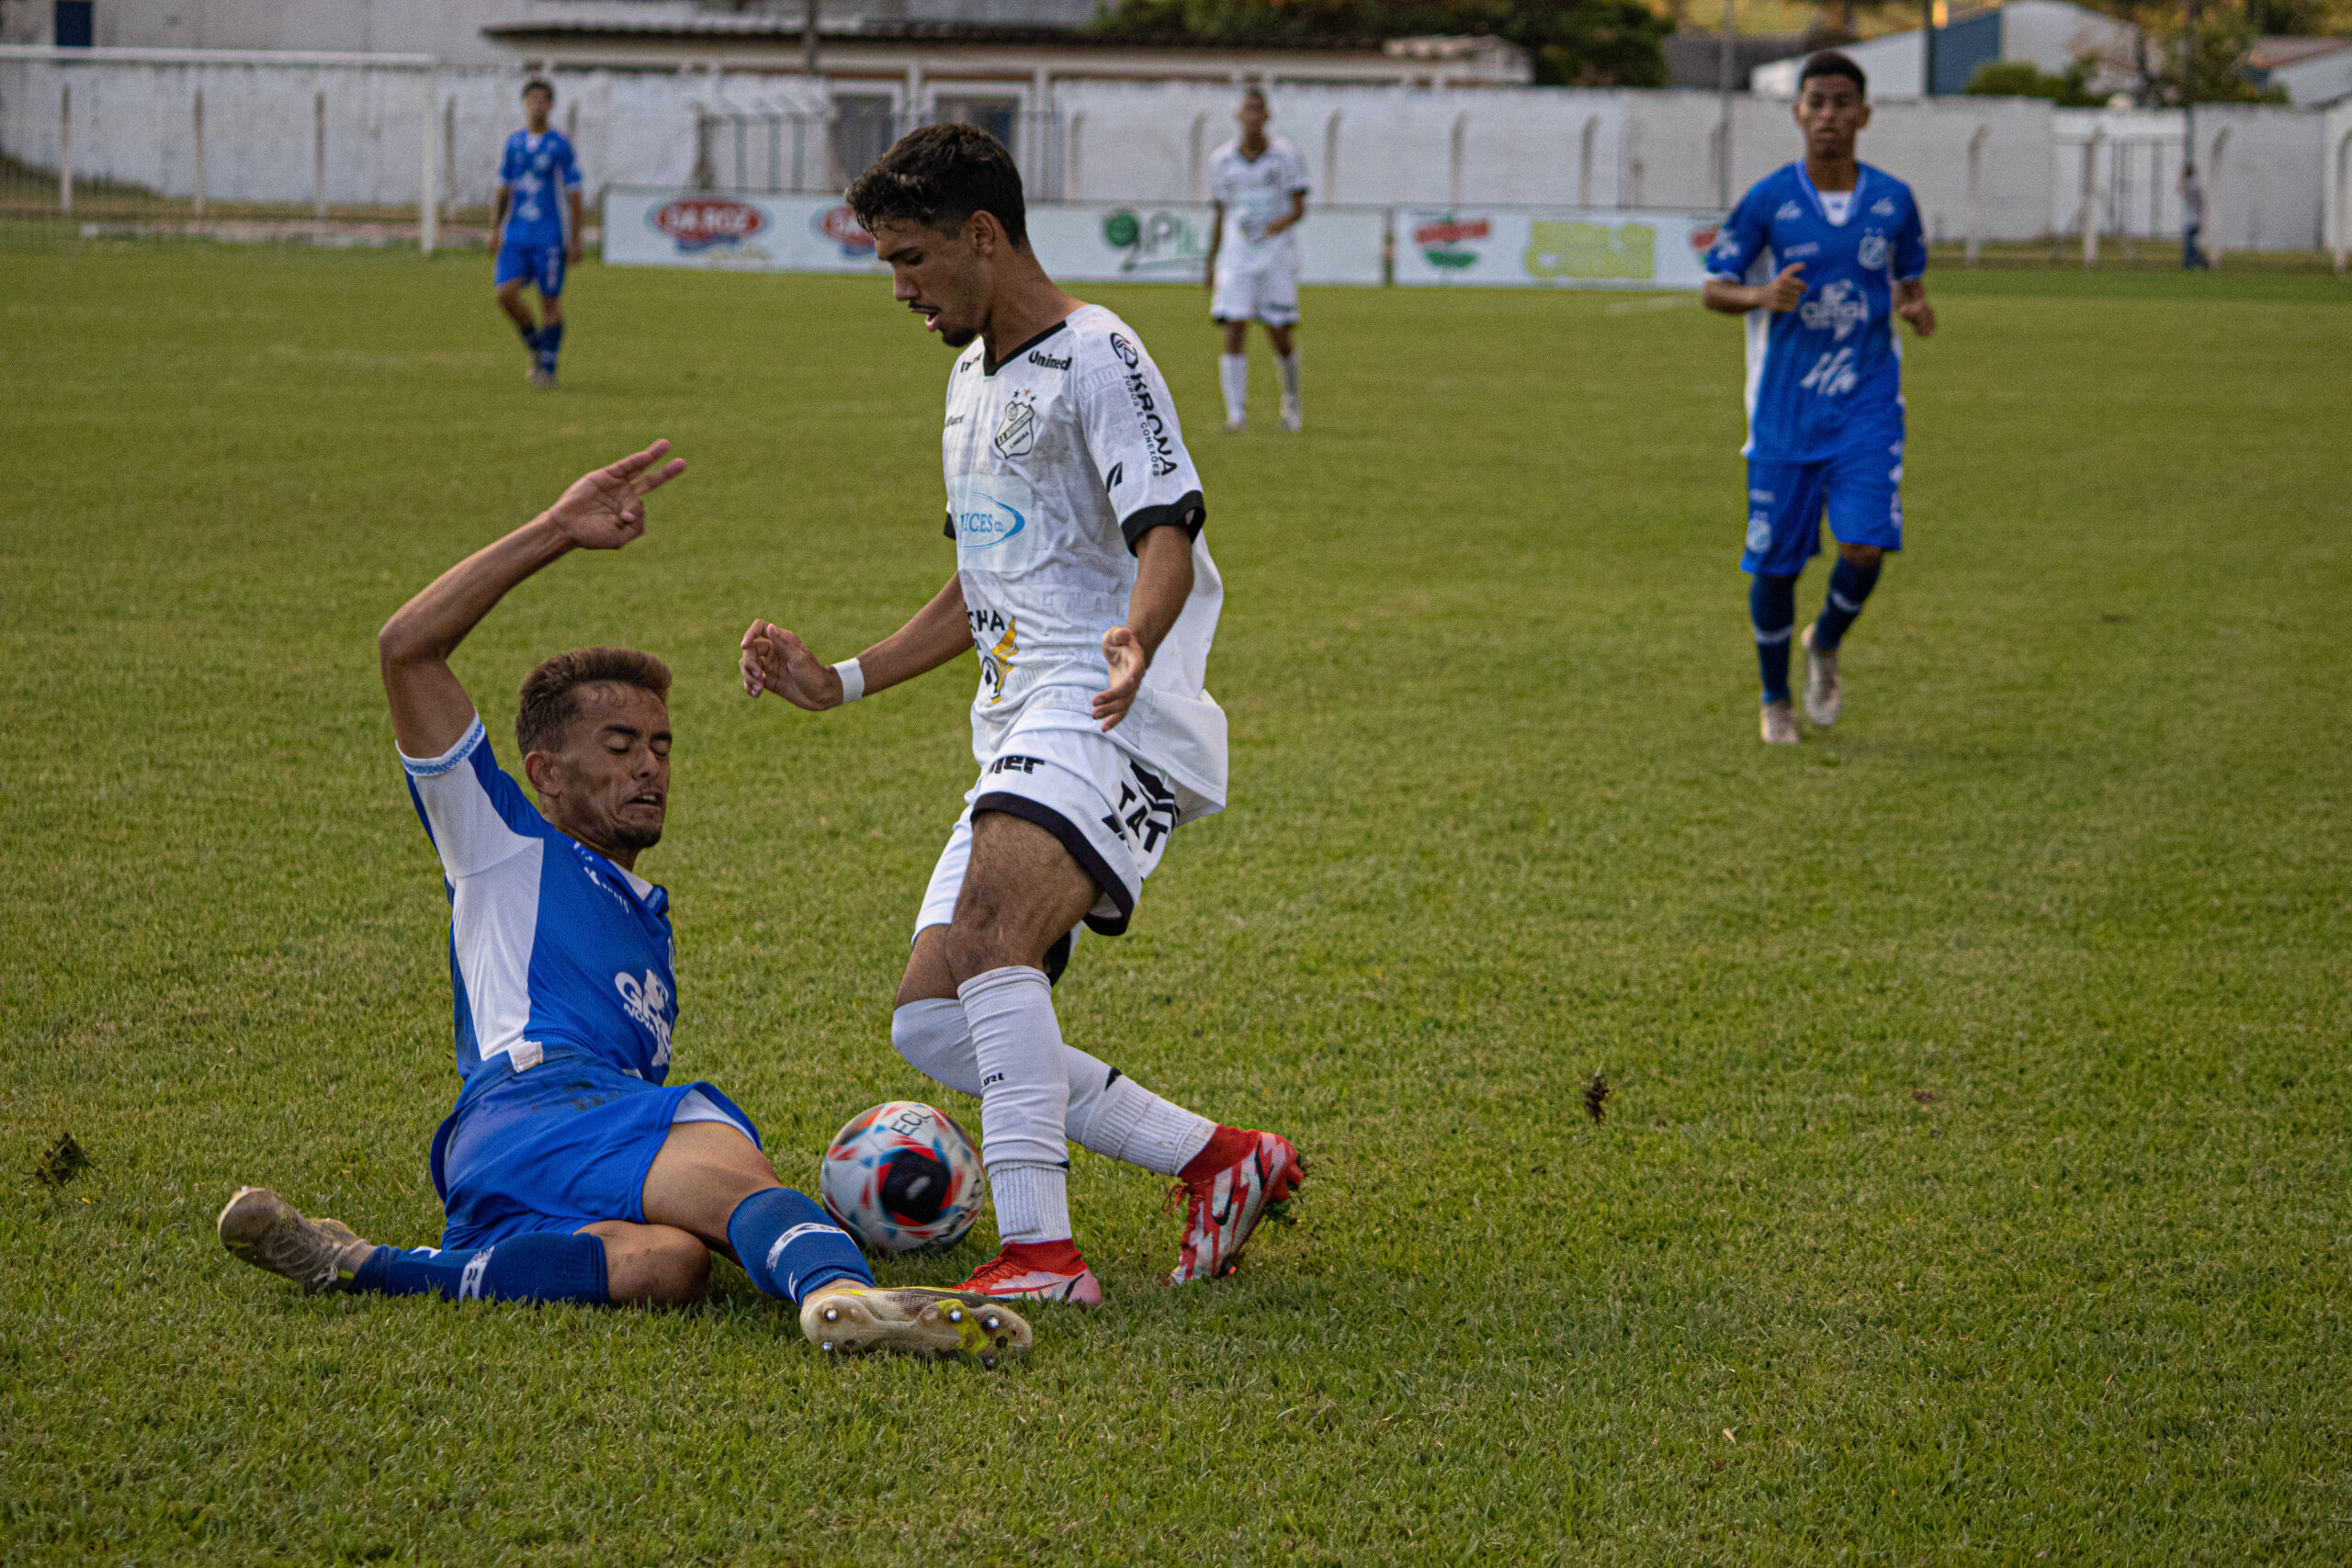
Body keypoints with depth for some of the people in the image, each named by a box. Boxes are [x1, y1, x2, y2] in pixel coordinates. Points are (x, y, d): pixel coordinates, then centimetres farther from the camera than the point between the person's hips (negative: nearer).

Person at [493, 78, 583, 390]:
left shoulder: (561, 145, -4)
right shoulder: (514, 143, 9)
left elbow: (574, 195, -4)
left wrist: (575, 241, -8)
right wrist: (495, 229, 11)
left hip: (550, 236, -4)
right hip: (516, 234, 4)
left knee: (550, 302, -2)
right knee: (506, 293, -9)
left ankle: (548, 369, 6)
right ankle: (536, 348, 13)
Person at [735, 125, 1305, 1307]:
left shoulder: (1095, 357, -7)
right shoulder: (972, 379, 23)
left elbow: (1167, 535, -20)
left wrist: (1135, 642, -41)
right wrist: (842, 683, 27)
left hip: (1113, 721, -10)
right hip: (1020, 733, 10)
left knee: (991, 921, -34)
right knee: (931, 1025, 2)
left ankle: (1041, 1252, -38)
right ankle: (1220, 1163, 9)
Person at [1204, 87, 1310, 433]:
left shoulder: (1285, 155, -1)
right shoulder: (1222, 160, 6)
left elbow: (1299, 207, -4)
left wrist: (1282, 221, -27)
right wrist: (1211, 262, 15)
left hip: (1277, 257, -1)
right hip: (1236, 258, 1)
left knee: (1281, 336, 1)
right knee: (1234, 333, -11)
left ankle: (1291, 403, 25)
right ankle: (1236, 413, -10)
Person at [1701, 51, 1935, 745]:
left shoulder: (1893, 201, 2)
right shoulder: (1767, 201, -5)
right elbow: (1714, 288, 0)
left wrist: (1917, 307, -7)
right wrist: (1761, 296, -22)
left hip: (1867, 407, 1)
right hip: (1784, 411, -1)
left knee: (1865, 547, -15)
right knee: (1775, 562, 3)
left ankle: (1825, 647, 17)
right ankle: (1776, 701, 26)